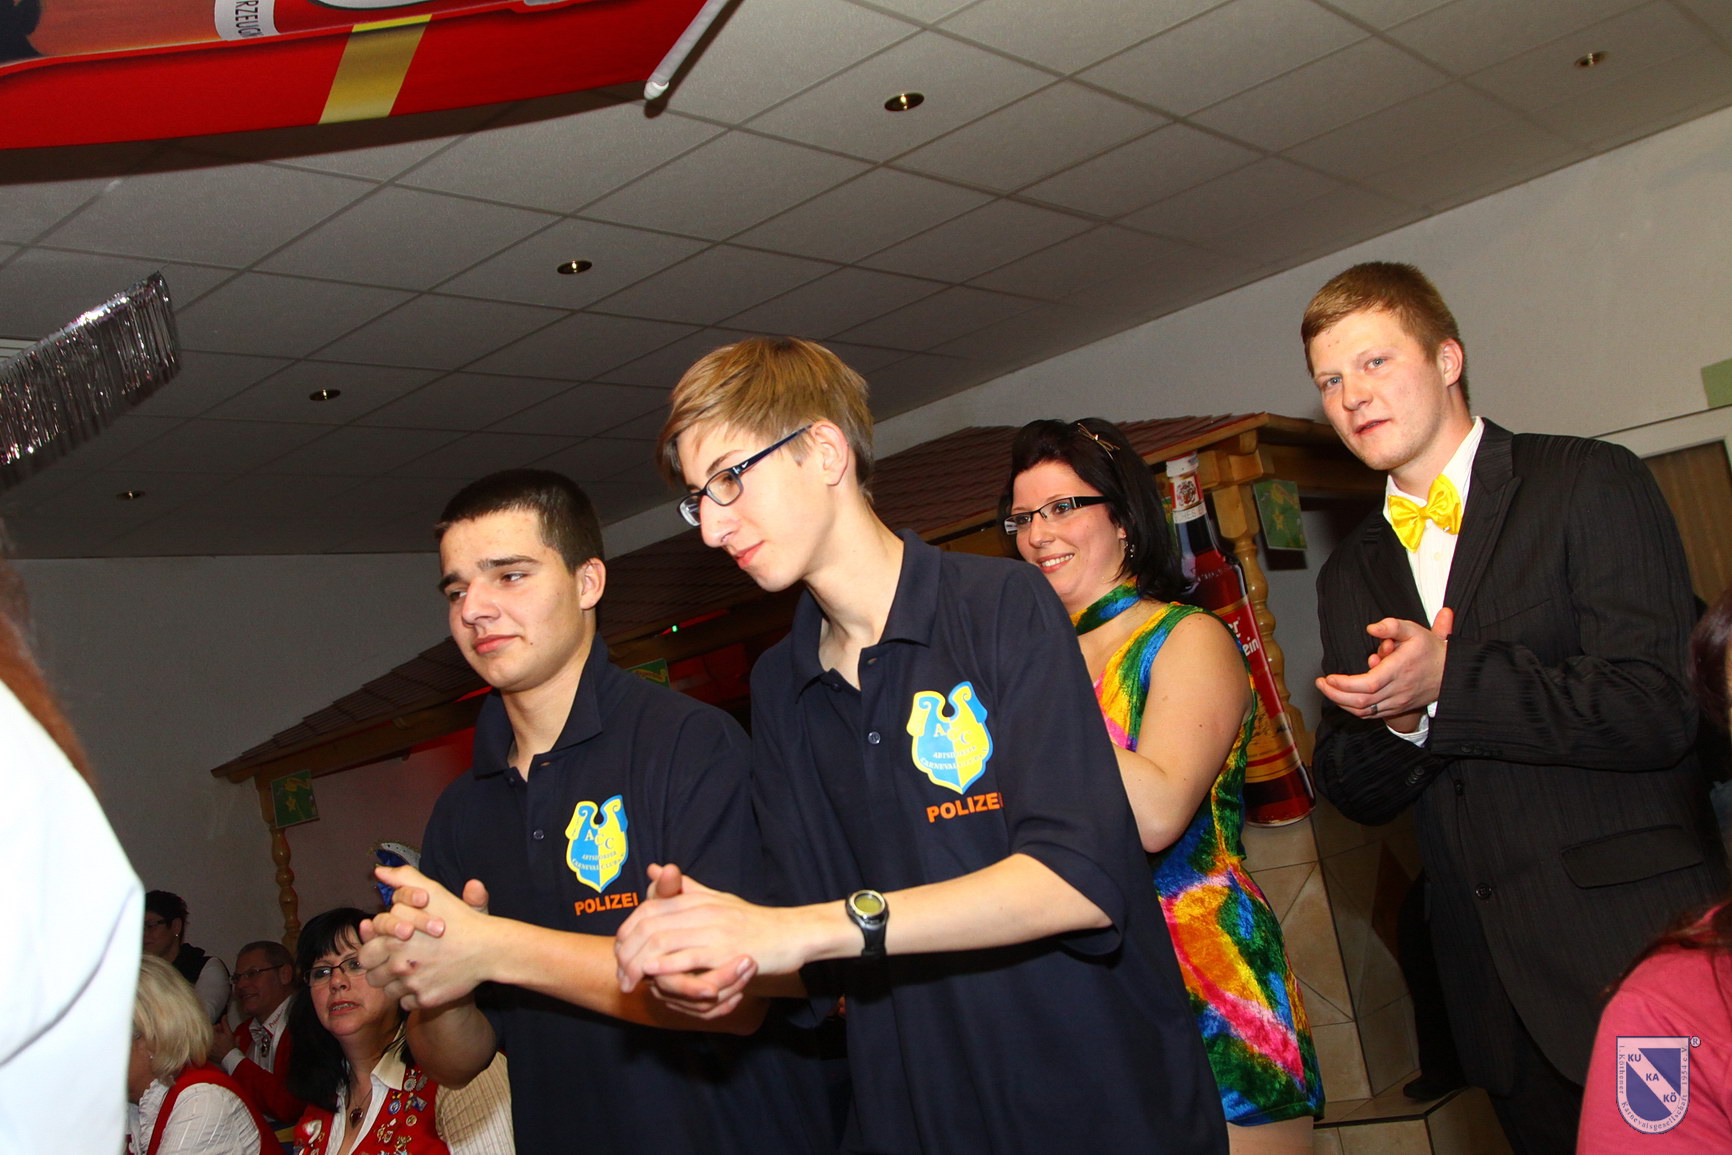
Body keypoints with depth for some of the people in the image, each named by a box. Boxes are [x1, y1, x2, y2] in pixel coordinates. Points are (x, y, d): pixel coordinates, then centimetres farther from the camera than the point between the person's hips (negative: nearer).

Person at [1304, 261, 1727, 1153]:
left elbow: (1657, 709, -16)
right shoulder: (1350, 576, 13)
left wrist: (1448, 683, -20)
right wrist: (1403, 721, -11)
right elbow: (1354, 793, 11)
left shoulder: (1590, 486, -5)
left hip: (1639, 954, -5)